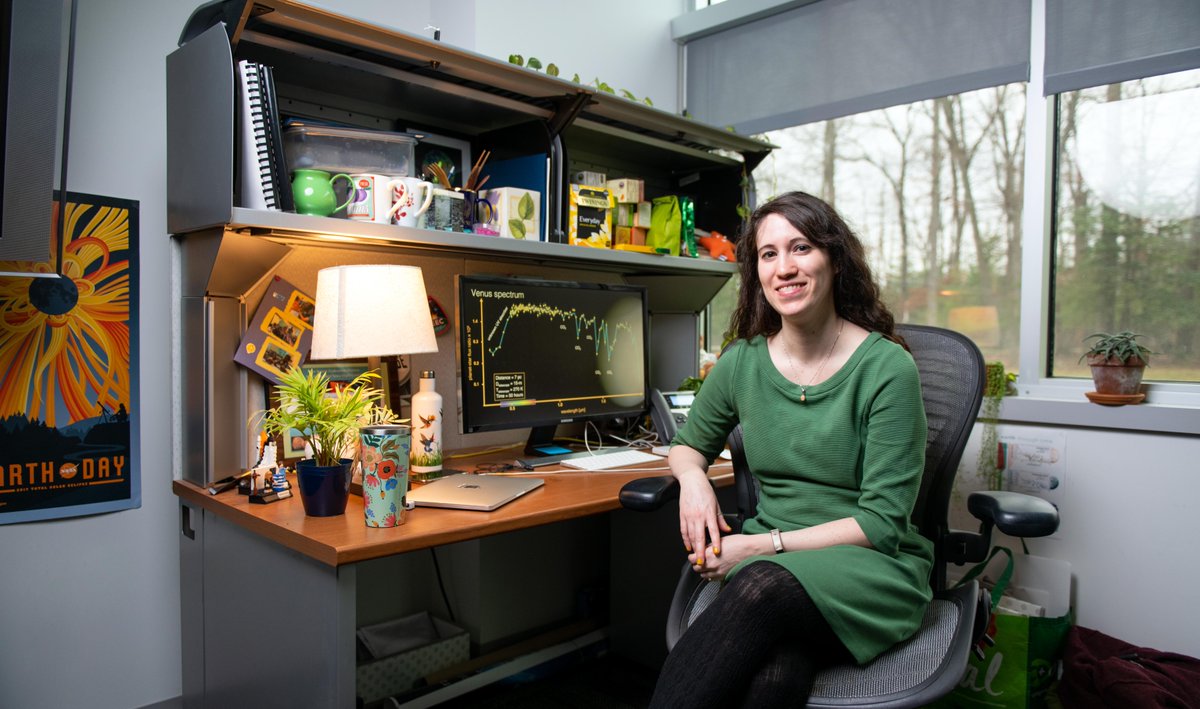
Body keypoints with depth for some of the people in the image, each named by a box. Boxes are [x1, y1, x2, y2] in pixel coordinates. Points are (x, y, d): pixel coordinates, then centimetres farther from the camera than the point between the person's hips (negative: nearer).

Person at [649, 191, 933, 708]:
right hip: (763, 561, 2)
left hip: (872, 567, -2)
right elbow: (687, 446, 20)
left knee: (765, 587, -37)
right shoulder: (742, 363, 3)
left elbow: (882, 522, -10)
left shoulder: (886, 367, -10)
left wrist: (764, 544, -16)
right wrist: (692, 476, -5)